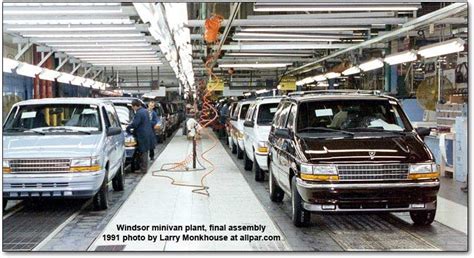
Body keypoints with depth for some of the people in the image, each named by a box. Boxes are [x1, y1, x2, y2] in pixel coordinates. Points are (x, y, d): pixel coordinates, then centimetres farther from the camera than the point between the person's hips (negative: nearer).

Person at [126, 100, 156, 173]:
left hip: (142, 136, -10)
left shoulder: (139, 113, -18)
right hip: (147, 134, 10)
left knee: (142, 152, -3)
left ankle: (143, 169, 1)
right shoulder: (145, 111, 12)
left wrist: (128, 127, -5)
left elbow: (134, 124, -23)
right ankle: (144, 167, 24)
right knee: (145, 152, 16)